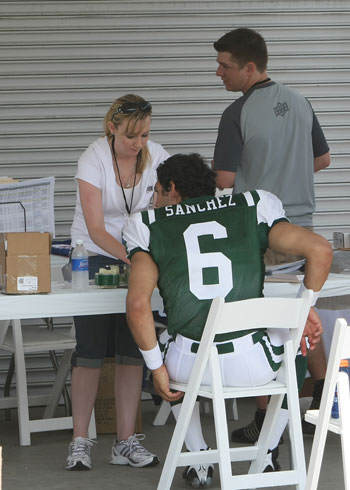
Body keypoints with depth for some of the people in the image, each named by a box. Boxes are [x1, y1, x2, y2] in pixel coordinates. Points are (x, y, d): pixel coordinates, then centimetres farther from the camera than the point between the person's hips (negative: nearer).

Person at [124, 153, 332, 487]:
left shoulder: (150, 226, 7)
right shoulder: (251, 209, 11)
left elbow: (137, 305, -8)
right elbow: (320, 250, -1)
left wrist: (156, 369, 2)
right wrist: (305, 309, 13)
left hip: (192, 366, 0)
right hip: (253, 364, 0)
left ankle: (199, 461, 34)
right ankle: (269, 454, 37)